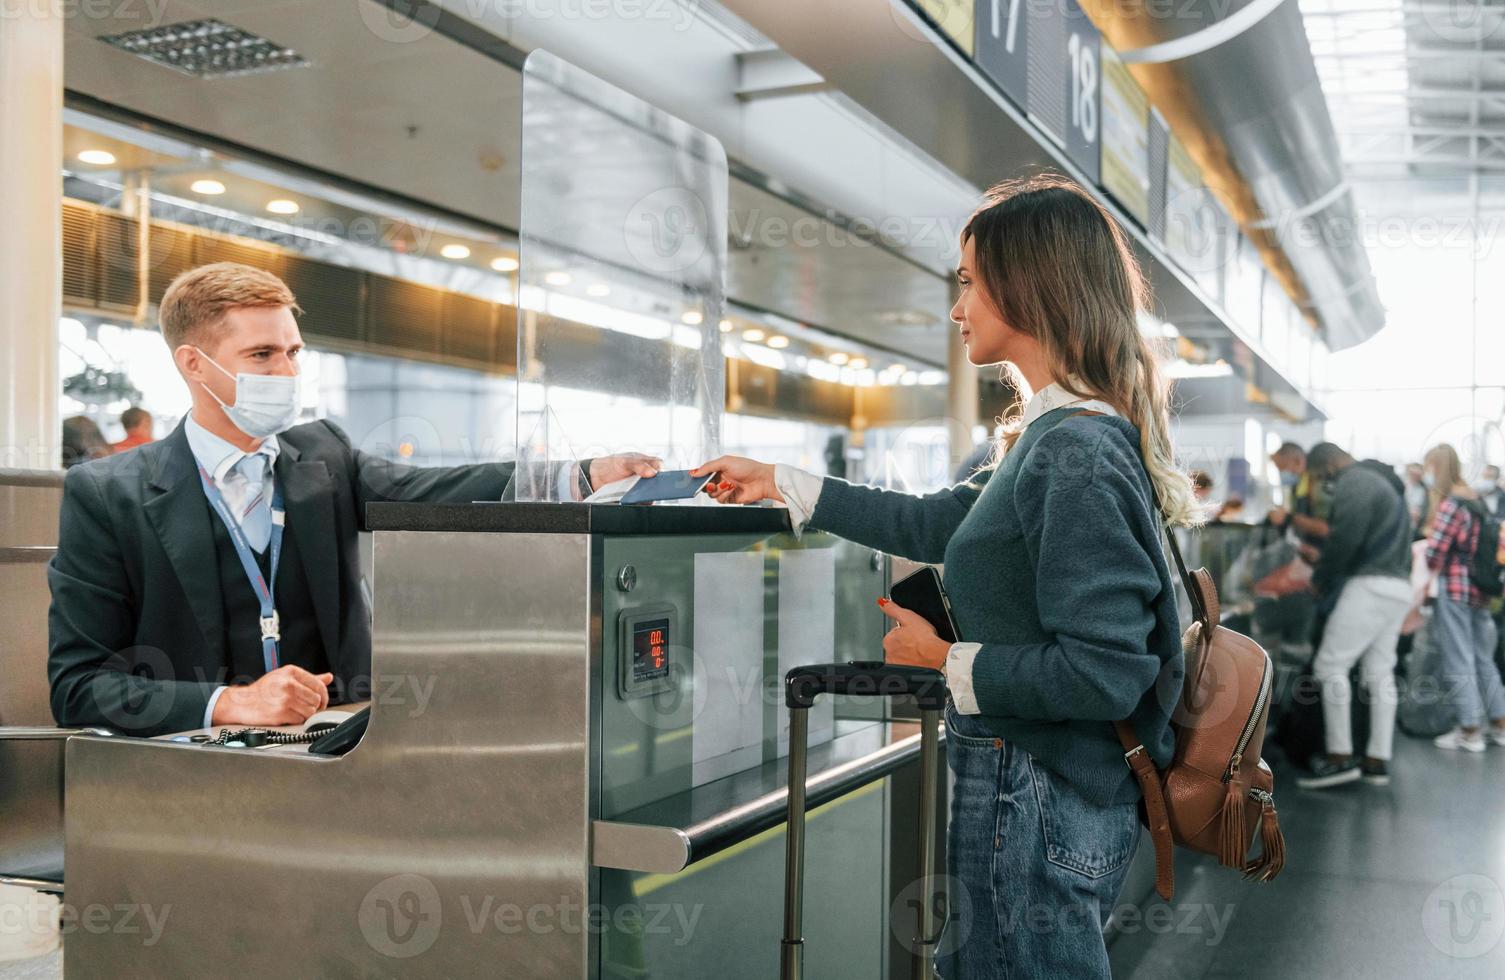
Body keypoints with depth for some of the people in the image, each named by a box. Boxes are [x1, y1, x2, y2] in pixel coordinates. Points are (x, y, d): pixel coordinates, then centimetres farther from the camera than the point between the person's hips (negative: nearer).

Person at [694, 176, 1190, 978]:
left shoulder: (1078, 454, -21)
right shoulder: (1051, 439, 10)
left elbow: (1103, 674, -26)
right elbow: (939, 524, 22)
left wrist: (949, 659, -13)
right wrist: (781, 484, 25)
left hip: (1038, 807, -10)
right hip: (1022, 790, 10)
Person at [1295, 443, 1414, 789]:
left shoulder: (1354, 482, -9)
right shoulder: (1383, 482, 24)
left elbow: (1345, 538, -19)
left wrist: (1320, 580, -4)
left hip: (1371, 586, -10)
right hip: (1398, 586, 10)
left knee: (1330, 665, -7)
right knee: (1380, 673, 9)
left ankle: (1340, 757, -8)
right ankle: (1377, 761, 11)